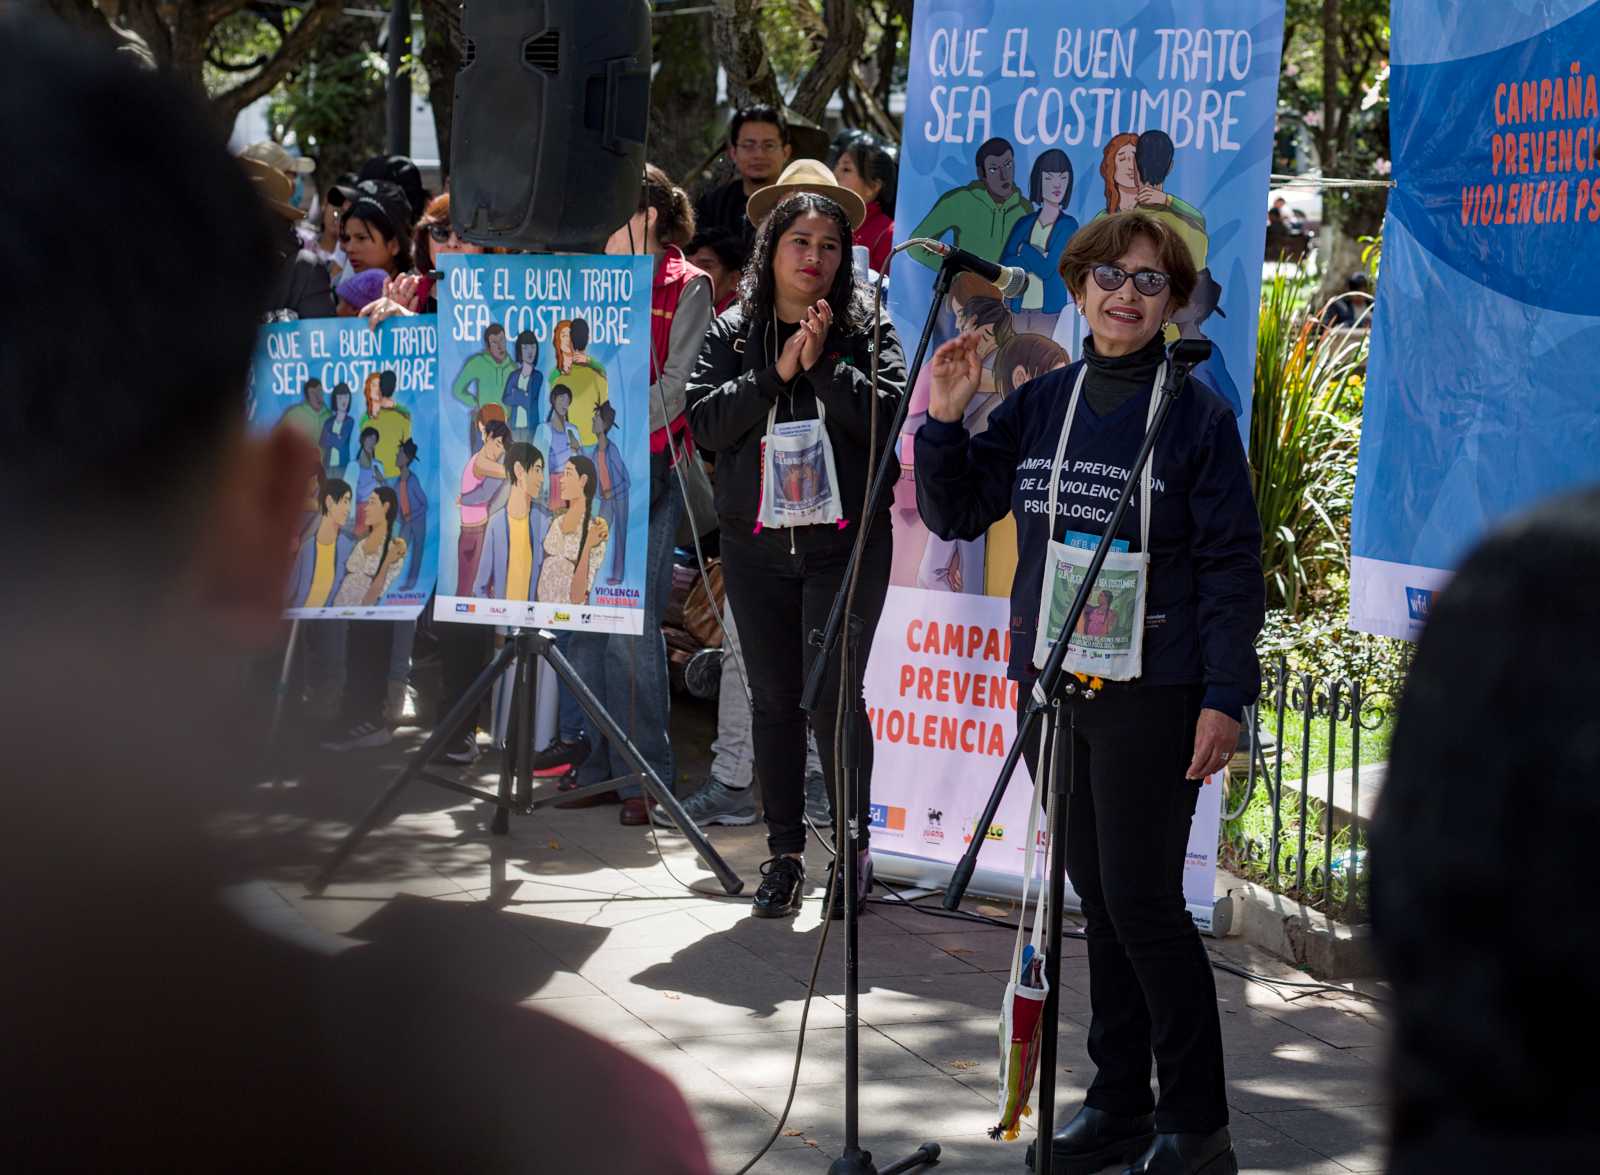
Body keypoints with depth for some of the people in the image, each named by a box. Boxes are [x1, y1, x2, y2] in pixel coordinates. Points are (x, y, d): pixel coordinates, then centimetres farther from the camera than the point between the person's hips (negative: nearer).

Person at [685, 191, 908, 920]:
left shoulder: (867, 332, 3)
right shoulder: (733, 334, 9)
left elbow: (889, 413, -10)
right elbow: (704, 422, -4)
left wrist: (824, 364, -15)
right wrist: (776, 373, -12)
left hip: (844, 540, -3)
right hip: (756, 543, 3)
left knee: (833, 696, -8)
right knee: (773, 698, 7)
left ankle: (853, 845, 6)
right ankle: (785, 852, 16)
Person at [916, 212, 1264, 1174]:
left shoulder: (1197, 415, -5)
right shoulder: (1039, 407, 9)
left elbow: (1234, 564, -6)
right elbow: (956, 515, 16)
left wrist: (1224, 697, -12)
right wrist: (945, 421, 0)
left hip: (1151, 693, -5)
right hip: (1050, 682, 6)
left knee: (1142, 904, -8)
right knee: (1098, 900, 12)